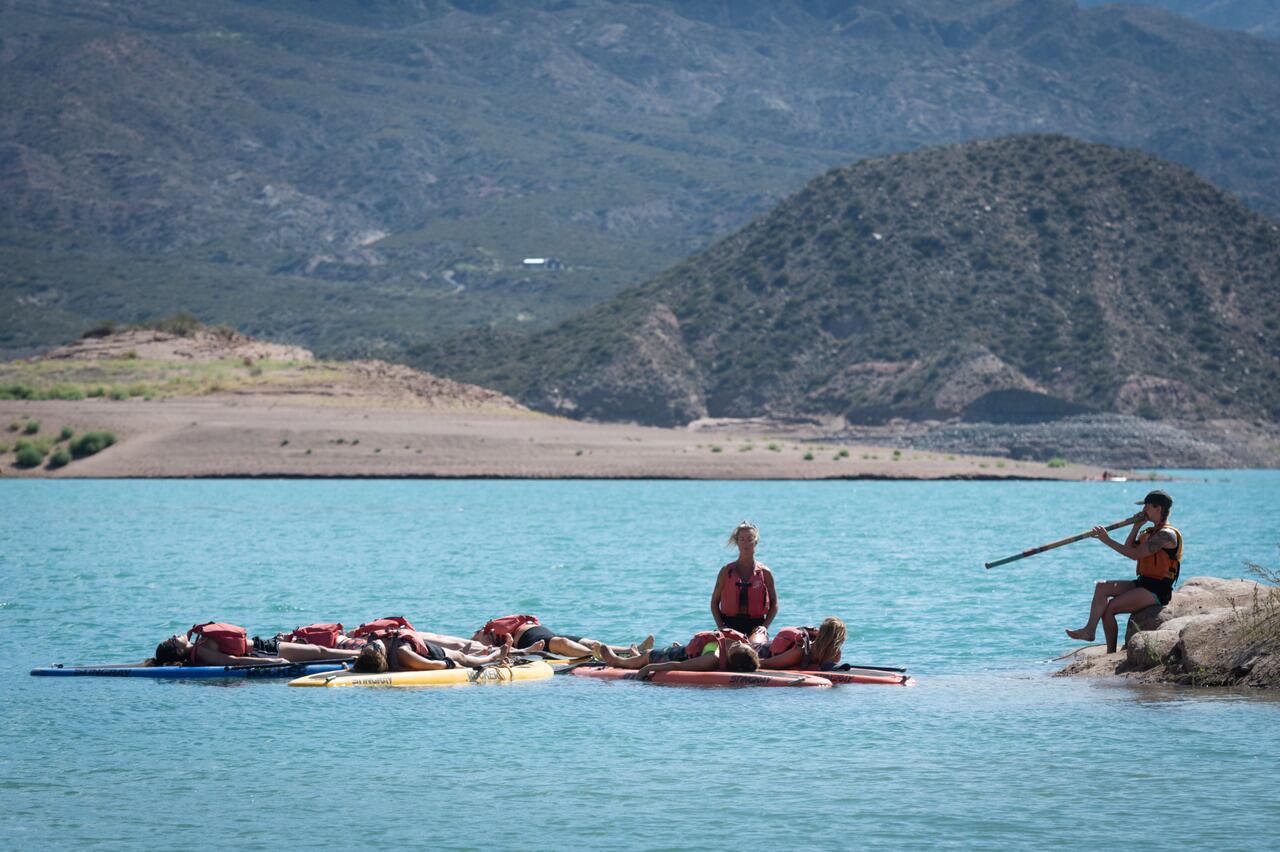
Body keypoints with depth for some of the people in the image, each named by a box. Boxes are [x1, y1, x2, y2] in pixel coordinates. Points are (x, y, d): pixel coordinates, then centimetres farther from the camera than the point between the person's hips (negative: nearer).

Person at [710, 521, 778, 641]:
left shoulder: (765, 573, 7)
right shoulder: (727, 571, 8)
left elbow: (774, 604, 11)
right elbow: (715, 602, 11)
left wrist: (765, 626, -4)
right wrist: (721, 627, -2)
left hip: (756, 625, -1)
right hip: (731, 624, 1)